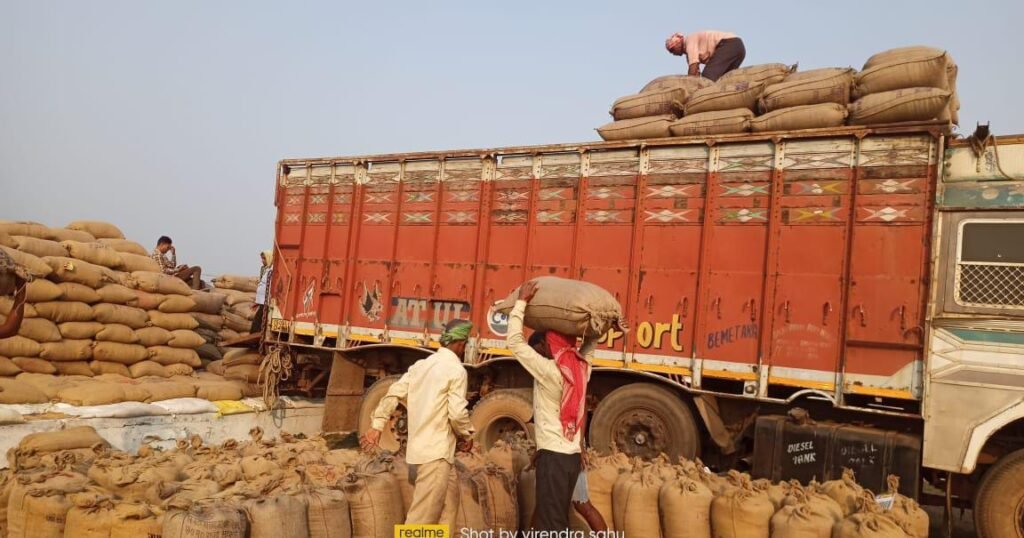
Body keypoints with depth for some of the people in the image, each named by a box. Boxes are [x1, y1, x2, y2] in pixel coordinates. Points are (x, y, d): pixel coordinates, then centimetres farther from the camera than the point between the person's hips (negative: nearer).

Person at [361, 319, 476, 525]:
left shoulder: (421, 364, 13)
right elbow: (457, 412, -17)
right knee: (422, 519, -6)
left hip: (419, 448, 9)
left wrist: (377, 425, 9)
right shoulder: (456, 369, -10)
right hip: (435, 451, -8)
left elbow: (394, 393, 8)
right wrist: (467, 436, 0)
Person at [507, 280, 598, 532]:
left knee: (550, 521, -4)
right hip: (573, 454, 8)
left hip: (553, 454, -8)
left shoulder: (549, 370, -15)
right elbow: (590, 343, 25)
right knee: (558, 518, 16)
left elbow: (515, 342, -15)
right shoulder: (582, 368, 5)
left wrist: (521, 301, -10)